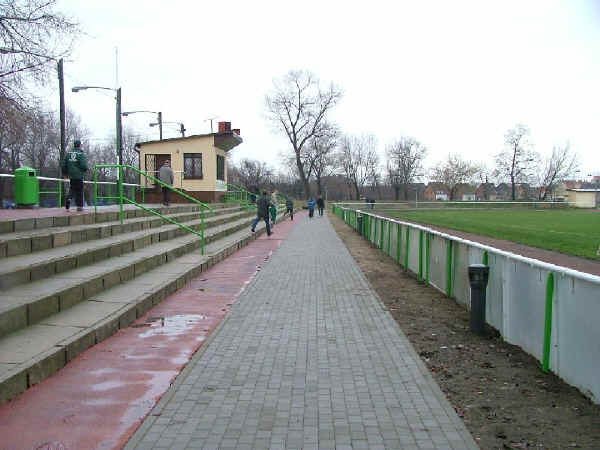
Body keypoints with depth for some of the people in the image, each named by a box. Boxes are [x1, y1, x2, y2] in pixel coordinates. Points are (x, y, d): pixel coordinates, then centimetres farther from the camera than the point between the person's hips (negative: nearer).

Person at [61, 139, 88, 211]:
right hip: (79, 175, -4)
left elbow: (63, 165, 8)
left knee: (72, 189, 20)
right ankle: (80, 206, 8)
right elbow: (84, 165, -18)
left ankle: (69, 198, -7)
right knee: (79, 191, 4)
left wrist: (65, 173, 21)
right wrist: (85, 170, 5)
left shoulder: (68, 153, 6)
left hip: (71, 175, 4)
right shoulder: (81, 154, -10)